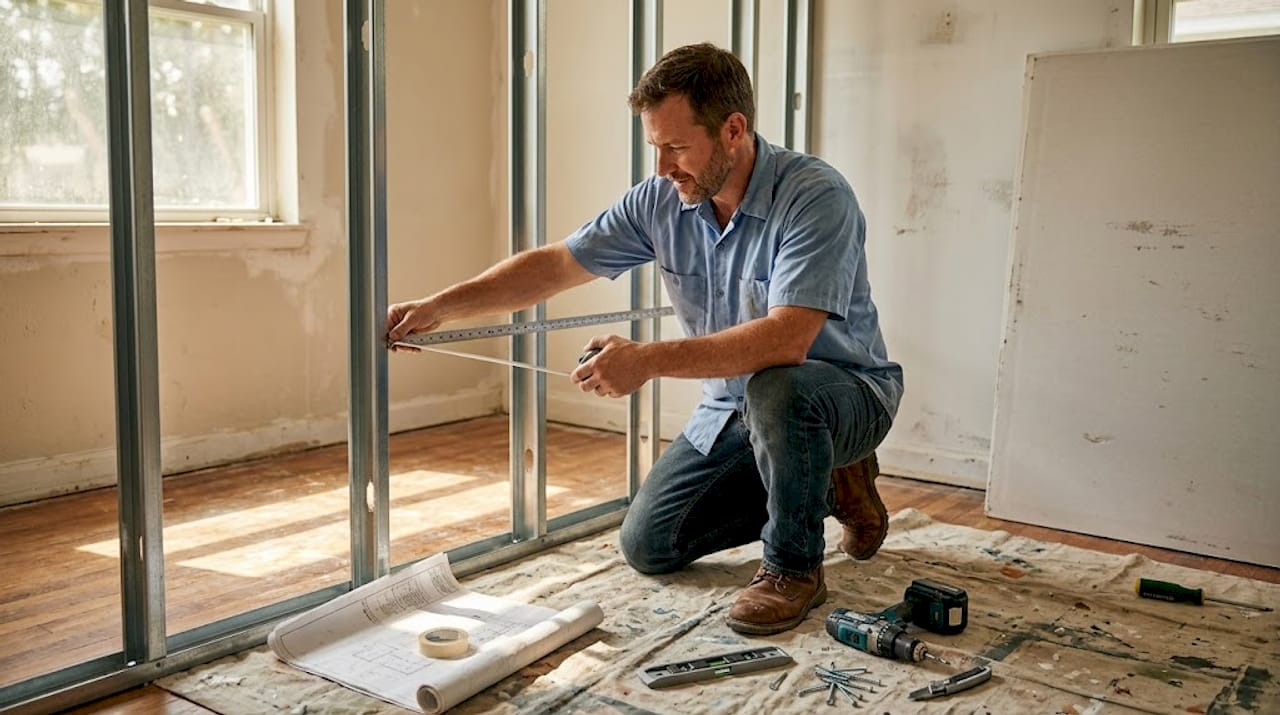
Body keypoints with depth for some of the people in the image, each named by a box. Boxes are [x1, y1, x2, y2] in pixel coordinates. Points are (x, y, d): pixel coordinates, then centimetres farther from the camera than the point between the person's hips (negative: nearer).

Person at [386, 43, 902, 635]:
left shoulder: (817, 197, -26)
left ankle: (794, 566, -13)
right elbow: (556, 264, -4)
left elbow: (785, 339, -37)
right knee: (648, 546, 4)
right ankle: (823, 485, 18)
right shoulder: (660, 200, -7)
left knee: (777, 388, -41)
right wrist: (437, 308, -11)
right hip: (732, 408, 7)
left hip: (843, 391, -6)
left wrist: (651, 360, -41)